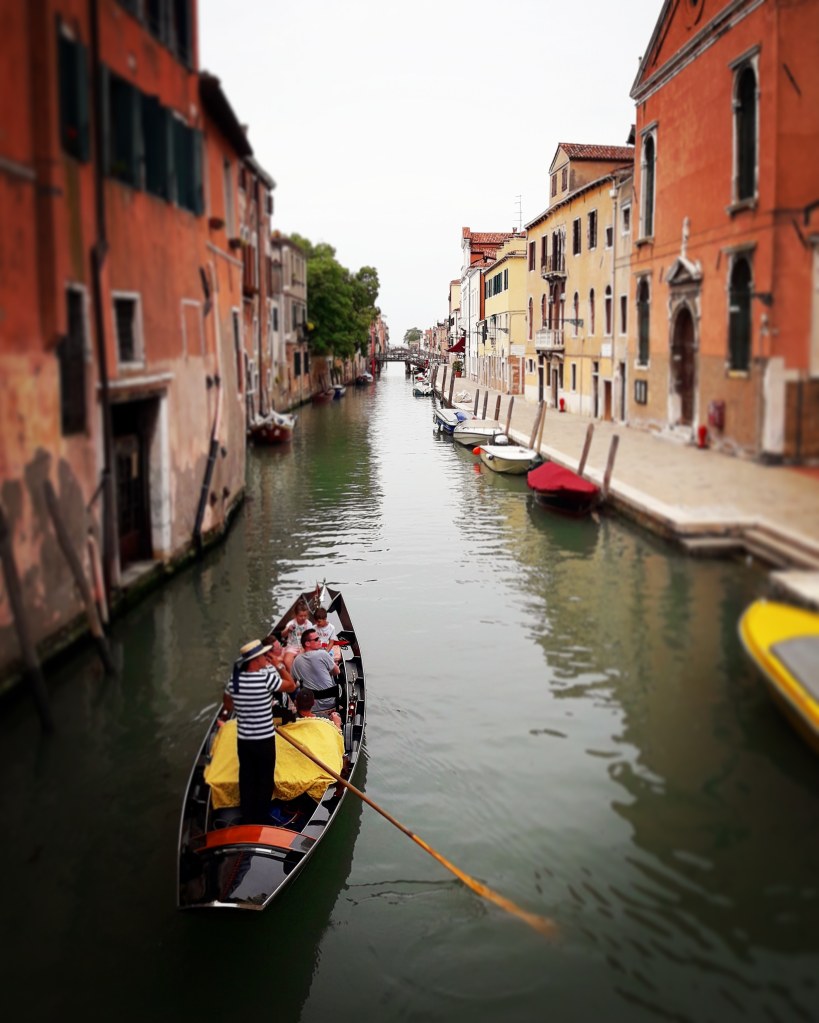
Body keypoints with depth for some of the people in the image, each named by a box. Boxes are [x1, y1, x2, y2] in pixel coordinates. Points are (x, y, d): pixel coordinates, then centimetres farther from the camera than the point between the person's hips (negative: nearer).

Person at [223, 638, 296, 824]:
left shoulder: (235, 680, -2)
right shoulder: (266, 678, -19)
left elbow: (227, 703, 14)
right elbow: (291, 686, -6)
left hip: (243, 739, 5)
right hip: (264, 740, -5)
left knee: (246, 779, 14)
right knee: (264, 780, 10)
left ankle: (247, 819, 23)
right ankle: (261, 819, 17)